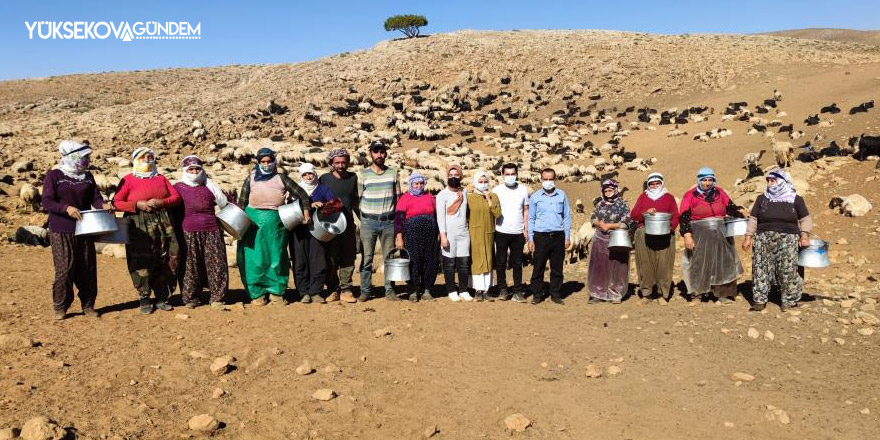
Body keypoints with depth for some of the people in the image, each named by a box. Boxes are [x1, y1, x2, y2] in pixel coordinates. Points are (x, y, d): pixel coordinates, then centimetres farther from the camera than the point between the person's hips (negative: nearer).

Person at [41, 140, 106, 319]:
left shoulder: (87, 177, 12)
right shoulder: (53, 176, -2)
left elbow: (95, 197, 7)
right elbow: (46, 201, -10)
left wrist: (103, 205, -16)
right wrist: (66, 208, -27)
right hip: (61, 232, -4)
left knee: (88, 268, 5)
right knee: (64, 269, -5)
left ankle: (88, 305, 16)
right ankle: (60, 307, 9)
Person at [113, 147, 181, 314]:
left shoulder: (161, 178, 17)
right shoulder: (128, 180, 6)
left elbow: (176, 197, 9)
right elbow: (116, 202, -2)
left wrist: (161, 202, -8)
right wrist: (138, 205, -15)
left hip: (162, 223, 4)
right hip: (139, 225, -3)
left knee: (166, 260, 1)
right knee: (142, 261, -6)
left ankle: (161, 297, 11)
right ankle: (144, 299, 6)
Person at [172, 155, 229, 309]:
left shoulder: (209, 186, 11)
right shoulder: (178, 187, 6)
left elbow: (223, 202, 16)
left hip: (212, 231, 2)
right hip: (189, 233, -2)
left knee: (216, 263, -1)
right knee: (190, 266, 2)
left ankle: (217, 298, 8)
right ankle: (189, 298, 15)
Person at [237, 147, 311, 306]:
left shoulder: (281, 178, 6)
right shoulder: (251, 179, 7)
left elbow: (302, 195, 7)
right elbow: (242, 202, 7)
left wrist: (306, 212, -4)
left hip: (276, 222, 1)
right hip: (254, 221, 0)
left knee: (277, 258, 5)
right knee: (255, 259, 0)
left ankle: (276, 292, 15)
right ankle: (257, 294, 10)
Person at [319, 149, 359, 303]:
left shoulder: (353, 178, 9)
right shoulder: (324, 178, 2)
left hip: (348, 224, 2)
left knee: (348, 258, 2)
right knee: (331, 259, 0)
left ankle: (345, 290, 9)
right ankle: (333, 290, 10)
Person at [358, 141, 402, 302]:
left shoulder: (393, 173, 8)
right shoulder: (363, 174, 3)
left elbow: (398, 198, 12)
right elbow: (358, 199, 6)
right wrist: (364, 220, 1)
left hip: (388, 222, 2)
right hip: (368, 222, -1)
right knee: (367, 258, 1)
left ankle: (389, 291, 11)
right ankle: (365, 291, 8)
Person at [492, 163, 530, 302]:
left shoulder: (523, 189, 7)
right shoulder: (497, 190, 1)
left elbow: (526, 210, 11)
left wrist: (526, 229, 5)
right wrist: (491, 229, -4)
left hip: (518, 232, 1)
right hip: (501, 232, -1)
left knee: (517, 263, 5)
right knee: (501, 262, 4)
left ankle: (517, 291, 11)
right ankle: (502, 289, 15)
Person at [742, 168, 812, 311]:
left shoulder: (795, 199, 7)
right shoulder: (762, 199, 11)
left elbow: (805, 219, 8)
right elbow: (753, 219, 10)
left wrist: (804, 235, -6)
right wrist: (748, 237, 3)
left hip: (788, 239, -1)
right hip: (764, 239, 2)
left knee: (788, 269, -6)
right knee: (761, 268, -2)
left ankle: (789, 300, 7)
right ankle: (759, 299, 4)